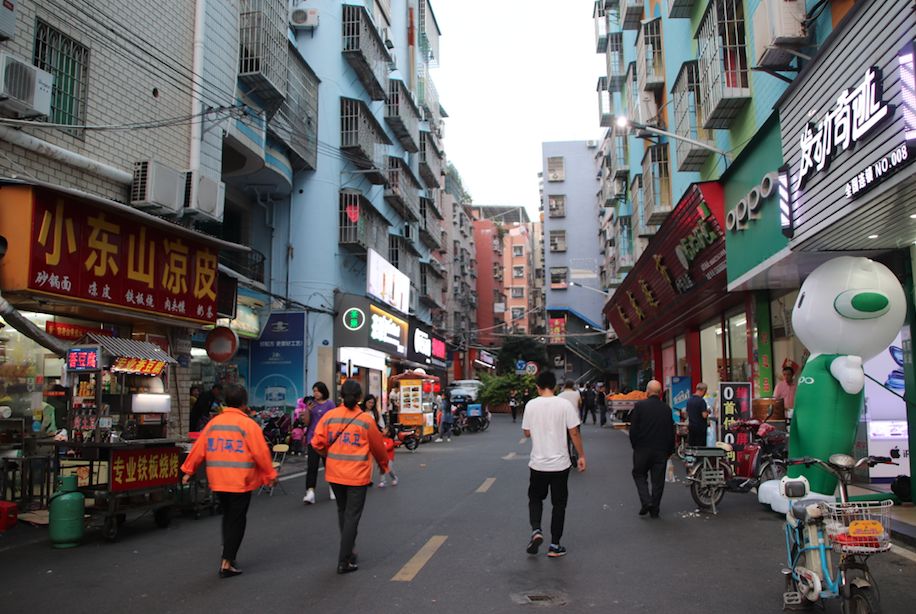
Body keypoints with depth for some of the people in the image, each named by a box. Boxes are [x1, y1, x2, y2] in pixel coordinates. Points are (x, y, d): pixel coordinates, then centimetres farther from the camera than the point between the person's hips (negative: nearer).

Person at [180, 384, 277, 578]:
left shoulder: (213, 422, 6)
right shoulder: (248, 424, -10)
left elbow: (198, 448, 8)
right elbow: (261, 453, -10)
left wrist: (188, 470, 17)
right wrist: (271, 475, 0)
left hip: (217, 481, 6)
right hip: (240, 481, -6)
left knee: (228, 516, 21)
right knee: (237, 520, 4)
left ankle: (228, 554, 25)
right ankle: (227, 563, 5)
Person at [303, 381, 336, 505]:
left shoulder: (329, 404, -1)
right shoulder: (312, 404, 7)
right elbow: (307, 422, 5)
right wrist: (308, 410, -11)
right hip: (312, 438, 2)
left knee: (328, 463, 9)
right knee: (311, 465, -7)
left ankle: (333, 488, 27)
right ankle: (310, 492, -14)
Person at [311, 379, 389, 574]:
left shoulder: (329, 416, -4)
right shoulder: (365, 419, -9)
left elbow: (317, 443, -3)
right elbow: (378, 446, 2)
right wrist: (383, 465, 21)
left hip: (334, 473, 3)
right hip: (357, 475, -3)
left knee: (342, 511, 21)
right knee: (352, 516, 4)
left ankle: (348, 551, 33)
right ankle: (344, 561, 3)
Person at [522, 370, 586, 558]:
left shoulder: (531, 405, -5)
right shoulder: (565, 404, -8)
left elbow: (527, 432, 4)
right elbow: (574, 433, -7)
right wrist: (581, 456, 4)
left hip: (538, 463, 1)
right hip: (560, 463, -1)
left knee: (535, 499, 20)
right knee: (559, 504, 11)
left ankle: (536, 531, -2)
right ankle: (554, 545, 14)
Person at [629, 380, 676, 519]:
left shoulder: (639, 406, -10)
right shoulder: (667, 408, -1)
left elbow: (633, 429, -9)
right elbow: (671, 431, 5)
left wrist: (635, 446, 5)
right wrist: (670, 450, 15)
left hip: (642, 449, -2)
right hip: (661, 450, 2)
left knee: (639, 475, 14)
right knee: (658, 480, 10)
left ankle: (646, 501, -3)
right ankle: (654, 510, 15)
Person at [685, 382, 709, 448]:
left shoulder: (689, 400, 7)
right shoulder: (701, 401, -16)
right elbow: (704, 415, -20)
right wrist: (707, 411, -1)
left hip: (691, 427, 7)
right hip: (700, 428, -7)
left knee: (690, 447, 9)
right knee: (700, 447, -1)